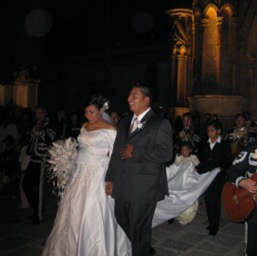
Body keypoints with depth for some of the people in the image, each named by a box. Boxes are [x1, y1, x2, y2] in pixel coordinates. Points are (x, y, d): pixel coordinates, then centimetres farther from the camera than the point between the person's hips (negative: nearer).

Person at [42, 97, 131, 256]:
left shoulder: (110, 130, -9)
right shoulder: (84, 127, 11)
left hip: (98, 175, -7)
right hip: (81, 173, 7)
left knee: (93, 214, -2)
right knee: (75, 211, 12)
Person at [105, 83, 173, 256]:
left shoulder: (160, 123, -6)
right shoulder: (124, 122, 14)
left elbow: (166, 153, -17)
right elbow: (116, 152, 15)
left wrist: (135, 152, -17)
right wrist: (110, 179, 11)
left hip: (144, 187, -7)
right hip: (122, 186, 7)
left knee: (139, 228, 6)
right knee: (122, 222, 18)